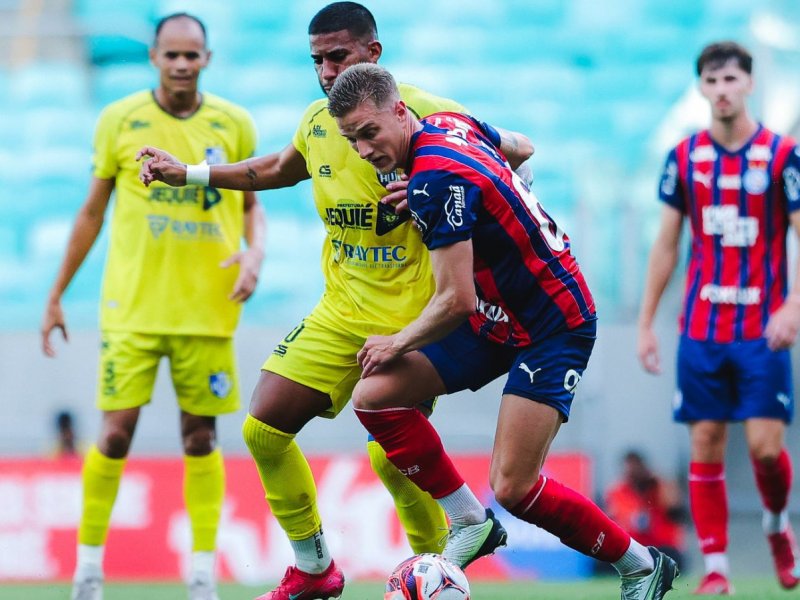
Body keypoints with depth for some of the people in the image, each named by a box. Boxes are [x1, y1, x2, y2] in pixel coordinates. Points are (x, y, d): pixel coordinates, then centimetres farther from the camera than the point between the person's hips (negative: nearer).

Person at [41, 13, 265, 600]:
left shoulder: (234, 124, 3)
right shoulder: (119, 121, 0)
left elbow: (252, 203, 15)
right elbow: (92, 211, 8)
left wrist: (255, 252, -6)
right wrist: (57, 296, 10)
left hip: (207, 307, 1)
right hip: (133, 305, -1)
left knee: (201, 436, 3)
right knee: (116, 431, -7)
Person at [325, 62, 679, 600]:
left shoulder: (437, 178, -26)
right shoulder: (452, 124, 1)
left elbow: (456, 301, -25)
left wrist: (398, 344, -8)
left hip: (554, 328, -10)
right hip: (495, 318, 10)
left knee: (513, 488, -14)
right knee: (374, 395, -5)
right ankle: (470, 522, 6)